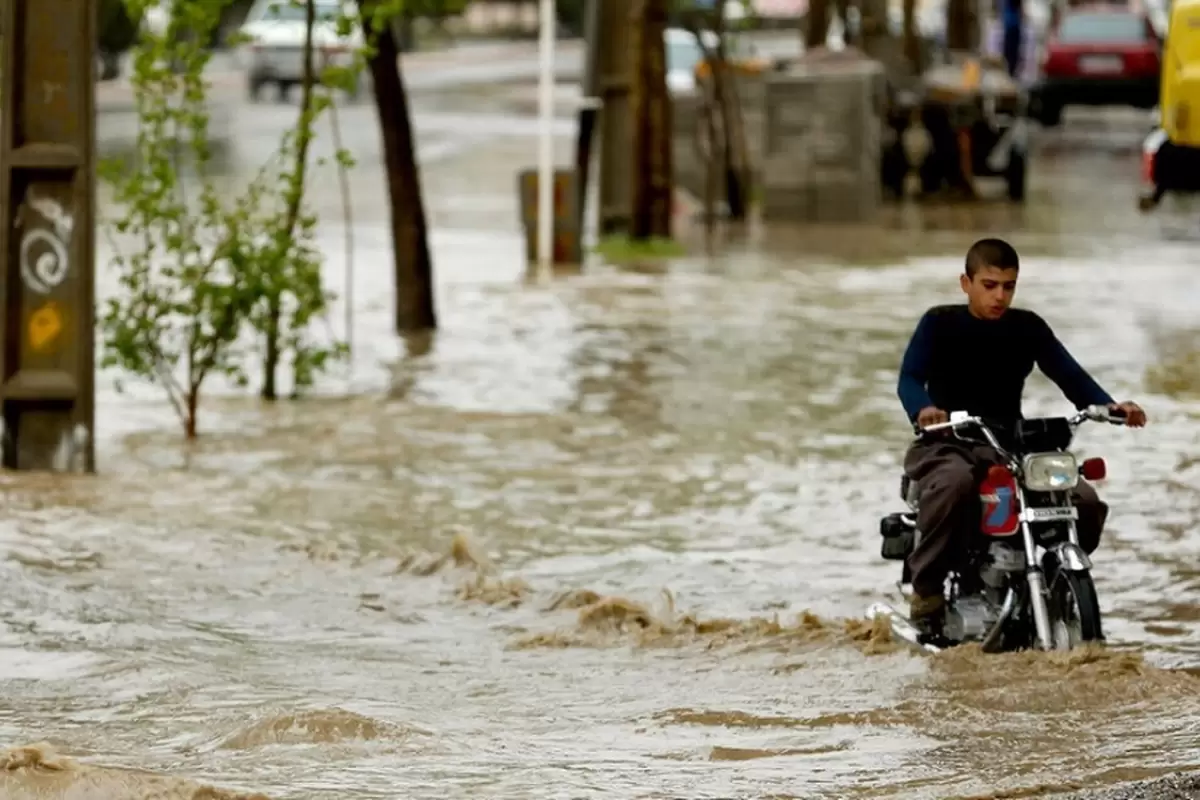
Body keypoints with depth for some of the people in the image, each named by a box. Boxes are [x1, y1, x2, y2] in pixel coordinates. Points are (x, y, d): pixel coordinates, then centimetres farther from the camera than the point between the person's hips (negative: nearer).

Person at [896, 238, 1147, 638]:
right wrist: (922, 409, -39)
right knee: (956, 482, -41)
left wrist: (1108, 406, -22)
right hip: (946, 445, -4)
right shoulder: (940, 324, -2)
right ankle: (926, 589, -26)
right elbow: (910, 377, -15)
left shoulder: (1027, 327, 8)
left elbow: (1068, 373, -2)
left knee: (1084, 501, -18)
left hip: (1010, 446, 4)